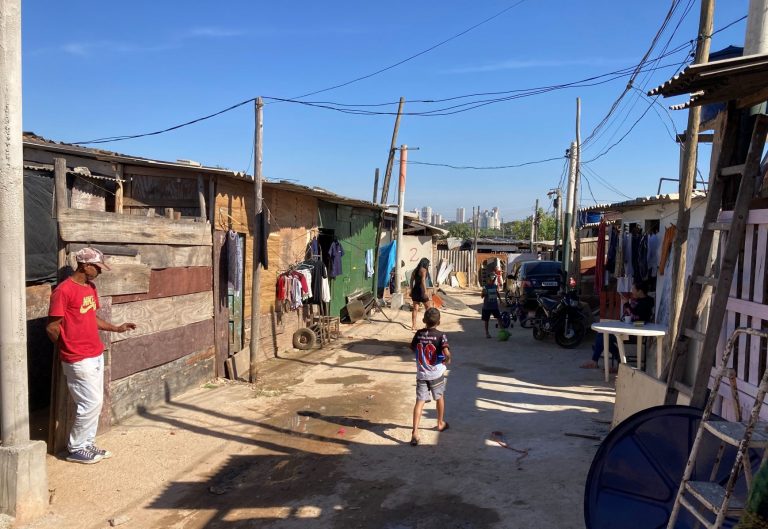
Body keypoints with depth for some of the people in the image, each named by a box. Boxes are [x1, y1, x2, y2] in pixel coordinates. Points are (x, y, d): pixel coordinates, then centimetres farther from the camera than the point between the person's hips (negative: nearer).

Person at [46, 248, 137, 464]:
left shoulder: (90, 288, 9)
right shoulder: (64, 290, -18)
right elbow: (52, 327, -14)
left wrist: (116, 328, 13)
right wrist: (70, 349, -1)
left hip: (96, 355, 9)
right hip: (78, 360, -9)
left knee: (95, 403, 14)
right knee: (91, 403, -3)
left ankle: (87, 444, 27)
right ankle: (75, 449, 13)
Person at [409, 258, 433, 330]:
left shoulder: (415, 270, 14)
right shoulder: (423, 270, -9)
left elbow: (411, 281, 16)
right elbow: (423, 281, -19)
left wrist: (411, 291, 21)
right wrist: (425, 291, -21)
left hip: (415, 291, 7)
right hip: (421, 291, -7)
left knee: (415, 308, 8)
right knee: (429, 307, 6)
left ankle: (413, 326, 7)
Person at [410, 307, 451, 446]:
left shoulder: (418, 333, -2)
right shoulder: (440, 336, -14)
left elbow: (412, 347, 13)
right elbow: (447, 353, -25)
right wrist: (447, 361, -4)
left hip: (421, 373, 2)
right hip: (436, 373, -2)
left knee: (420, 401, 0)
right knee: (440, 398, 22)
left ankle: (415, 432, -12)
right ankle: (440, 423, 40)